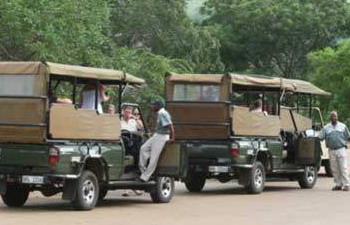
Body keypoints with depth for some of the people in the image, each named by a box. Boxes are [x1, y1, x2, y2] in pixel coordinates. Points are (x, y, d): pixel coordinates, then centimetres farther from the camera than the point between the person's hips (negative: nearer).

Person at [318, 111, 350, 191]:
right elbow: (320, 137, 4)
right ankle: (338, 184, 11)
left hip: (341, 149, -2)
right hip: (331, 151, 2)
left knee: (343, 168, -7)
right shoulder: (326, 127, 7)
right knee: (334, 169, 3)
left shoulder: (343, 126, 7)